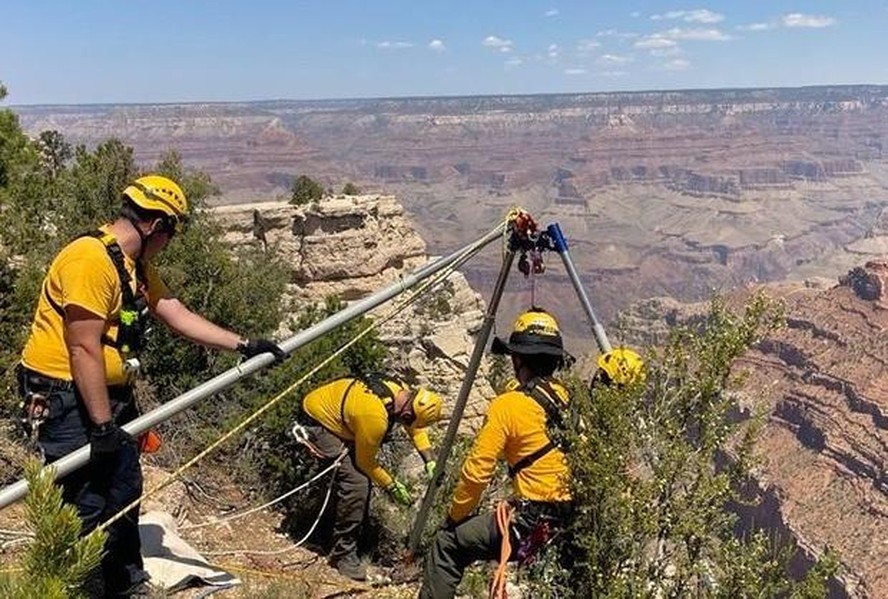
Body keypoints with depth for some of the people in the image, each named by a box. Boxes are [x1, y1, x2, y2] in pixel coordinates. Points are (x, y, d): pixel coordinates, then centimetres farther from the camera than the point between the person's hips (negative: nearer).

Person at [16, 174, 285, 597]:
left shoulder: (136, 266, 10)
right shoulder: (90, 259, -21)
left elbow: (179, 316, 12)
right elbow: (84, 349, -24)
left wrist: (245, 345, 8)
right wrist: (102, 423, -21)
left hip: (111, 396, 10)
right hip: (66, 400, -10)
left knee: (124, 493, 17)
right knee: (86, 508, -4)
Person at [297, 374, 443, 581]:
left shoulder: (401, 391, -12)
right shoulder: (375, 417, -35)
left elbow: (415, 427, 7)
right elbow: (365, 462, -17)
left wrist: (429, 460, -3)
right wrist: (391, 486, -6)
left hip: (332, 408, 9)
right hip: (318, 420, -9)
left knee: (363, 476, 12)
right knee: (356, 483, -18)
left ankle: (354, 536, 29)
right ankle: (343, 553, -5)